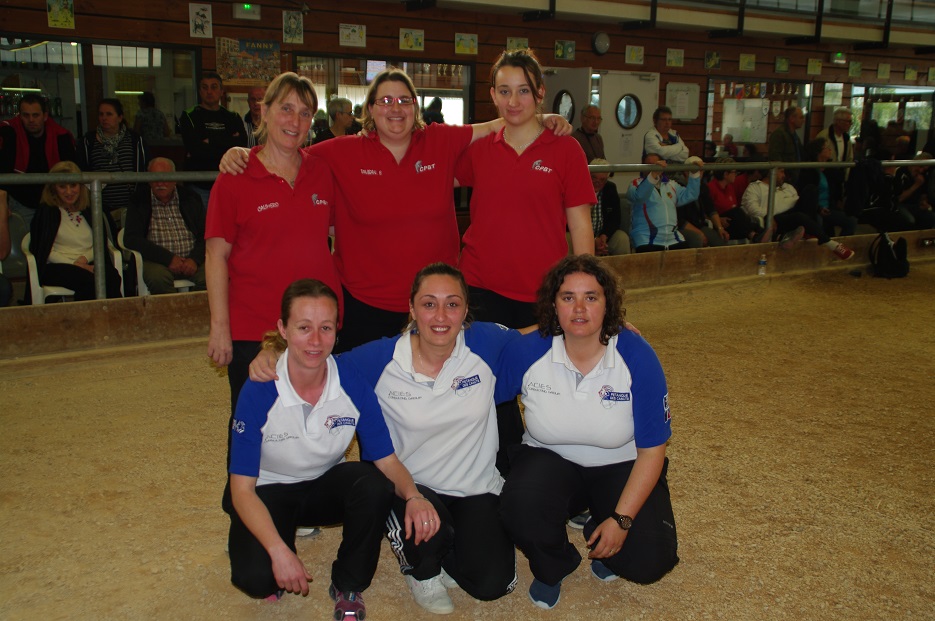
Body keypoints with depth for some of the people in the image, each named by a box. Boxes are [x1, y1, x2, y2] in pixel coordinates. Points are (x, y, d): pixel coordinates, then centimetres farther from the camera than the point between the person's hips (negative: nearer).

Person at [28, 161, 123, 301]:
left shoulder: (90, 209, 18)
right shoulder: (46, 211, 8)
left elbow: (101, 243, 16)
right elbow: (45, 252, 1)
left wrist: (85, 258, -5)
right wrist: (75, 264, -12)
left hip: (89, 263, 3)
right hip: (57, 267, -3)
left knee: (112, 277, -34)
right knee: (88, 281, -37)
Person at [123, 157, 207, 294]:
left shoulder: (190, 199, 14)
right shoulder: (139, 202, 9)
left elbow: (205, 235, 9)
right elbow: (130, 239, -2)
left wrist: (195, 259, -12)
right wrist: (168, 258, -13)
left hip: (191, 260, 1)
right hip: (157, 261, -1)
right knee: (158, 277, -36)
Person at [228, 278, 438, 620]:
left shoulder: (354, 386, -19)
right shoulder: (258, 393, -26)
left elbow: (387, 460, -12)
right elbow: (242, 489, -21)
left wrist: (413, 497, -35)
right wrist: (278, 551, -33)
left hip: (327, 484, 3)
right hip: (269, 491, -2)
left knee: (376, 486, -30)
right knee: (256, 577, -29)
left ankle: (348, 586, -3)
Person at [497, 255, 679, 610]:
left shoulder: (637, 357, -19)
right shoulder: (525, 353, -17)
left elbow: (651, 449, -14)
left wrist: (621, 519, -19)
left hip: (621, 466, 0)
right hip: (551, 459, 1)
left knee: (648, 562, -20)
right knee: (520, 509, -32)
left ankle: (600, 537, 18)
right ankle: (550, 568, 5)